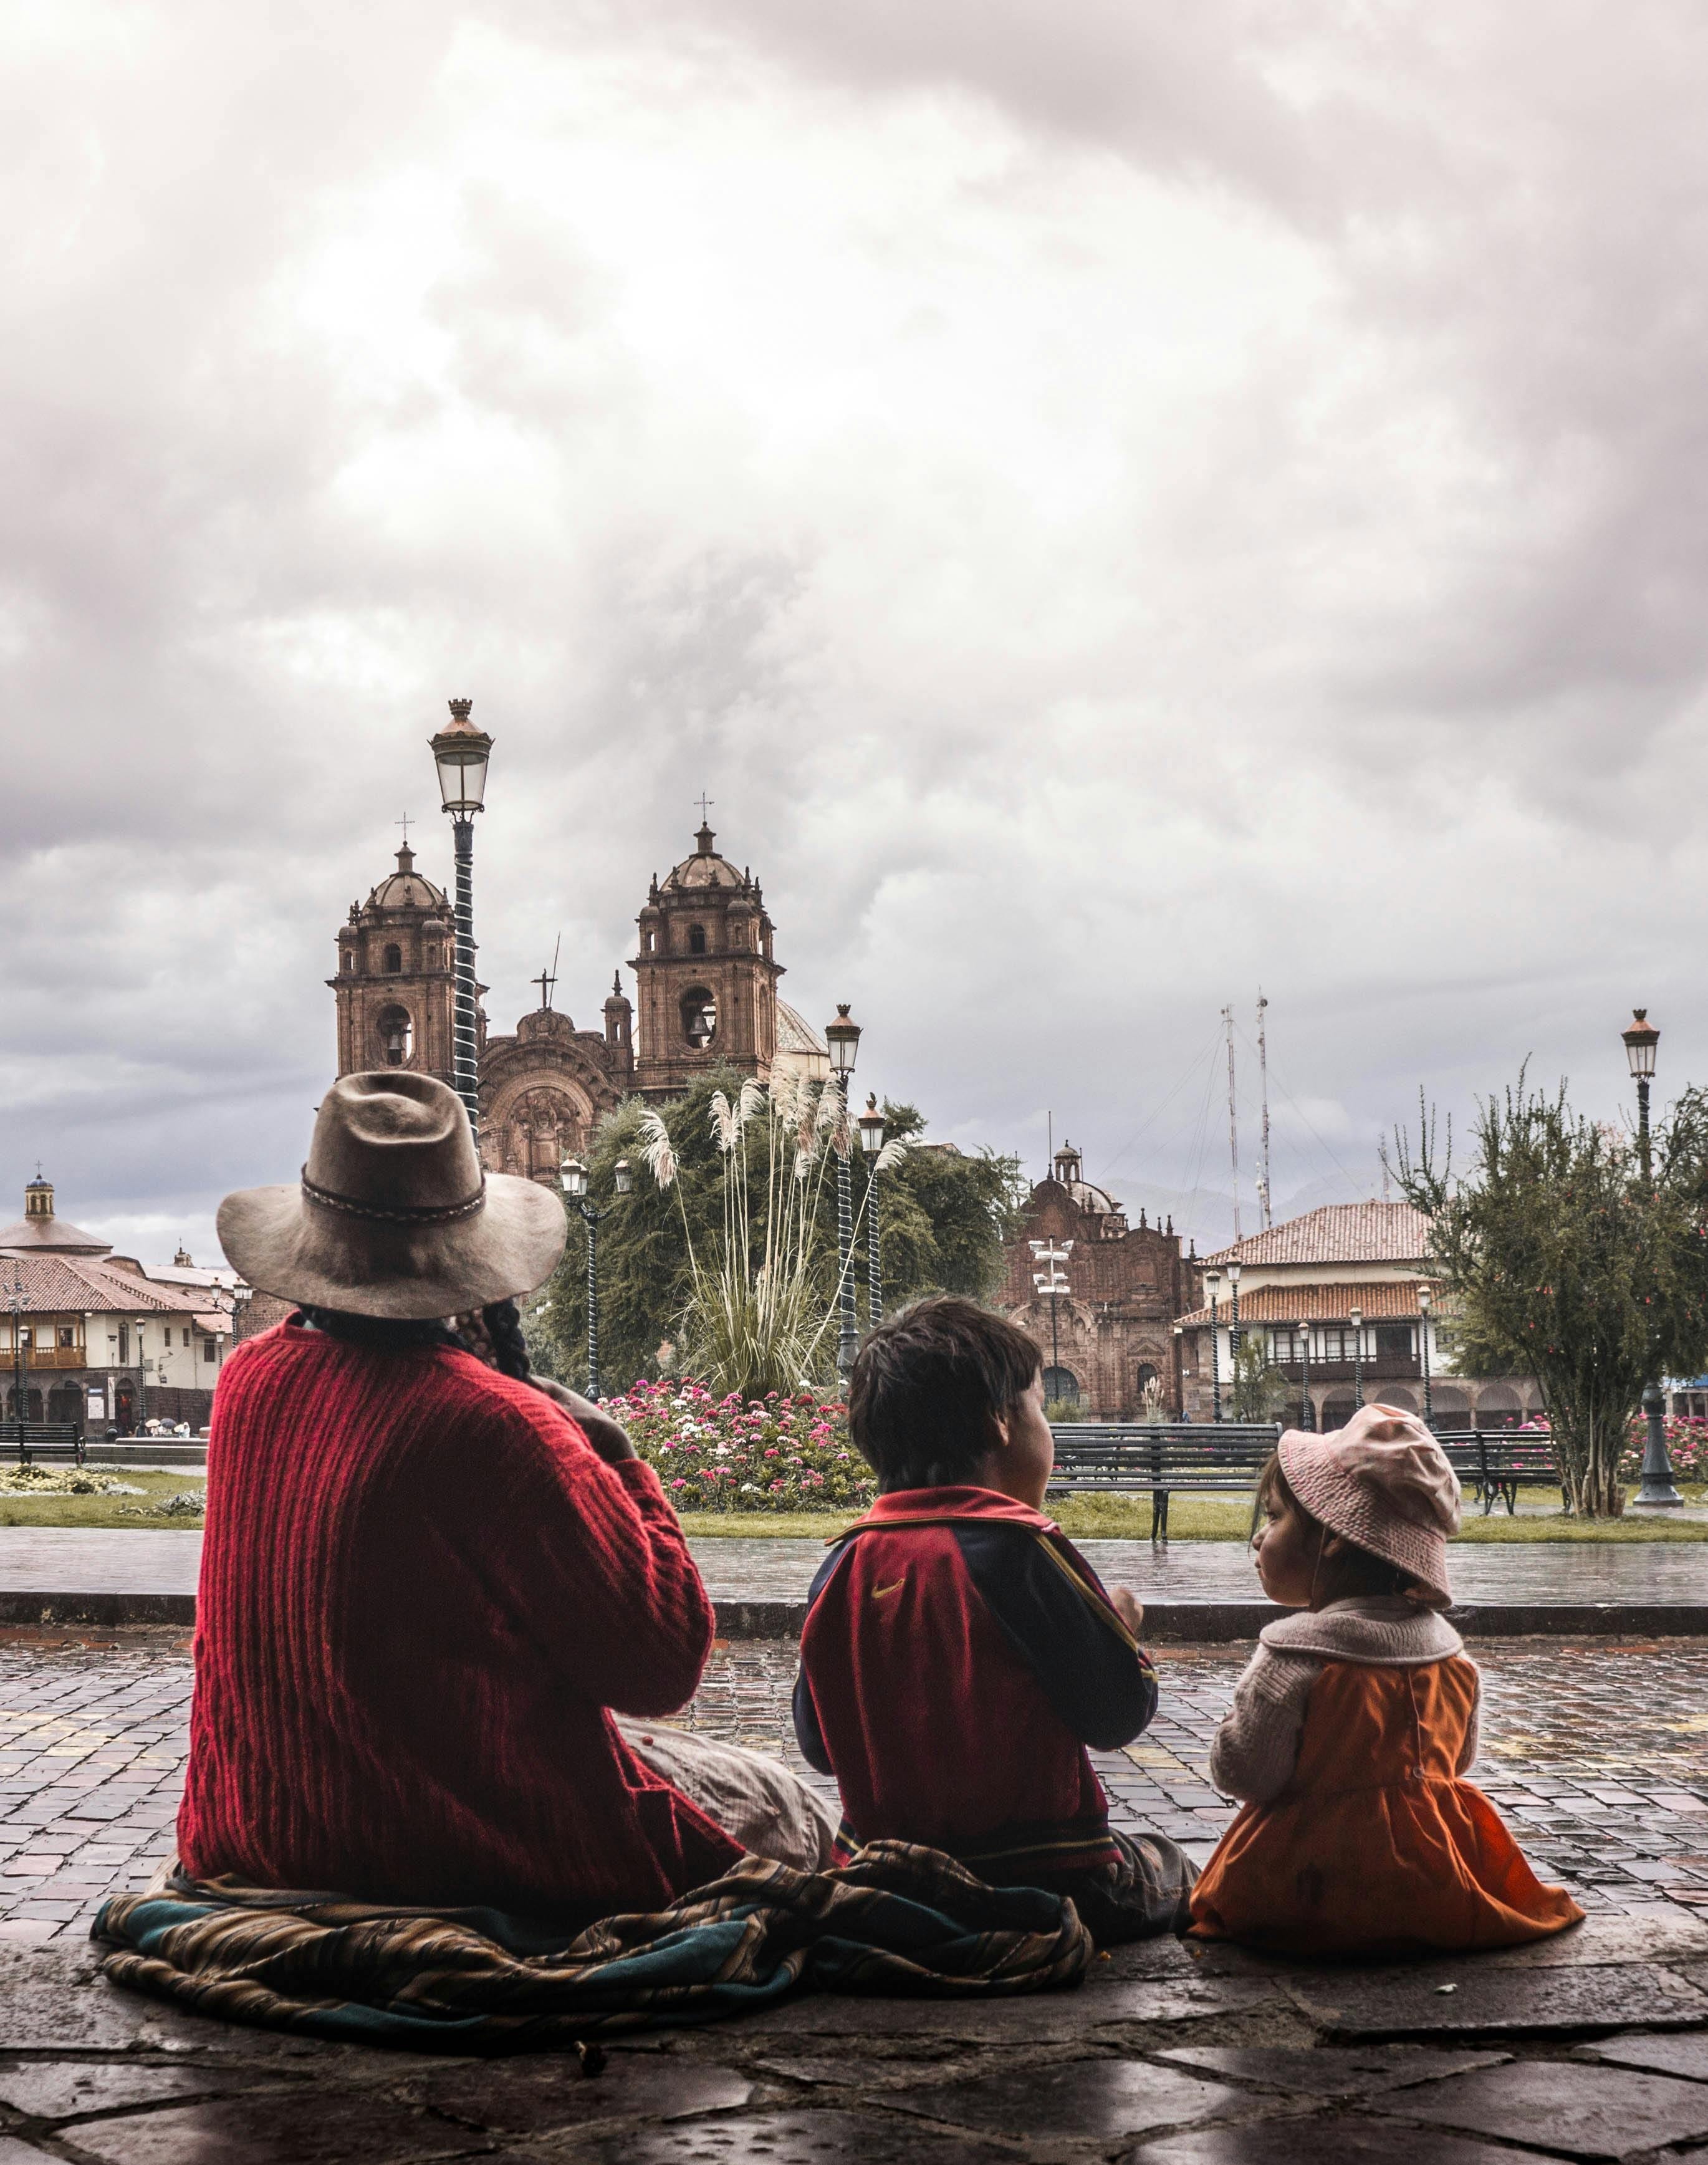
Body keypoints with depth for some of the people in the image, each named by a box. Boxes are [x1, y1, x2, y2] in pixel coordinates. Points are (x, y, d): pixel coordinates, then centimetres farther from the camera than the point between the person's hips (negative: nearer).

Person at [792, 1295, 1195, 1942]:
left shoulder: (845, 1565, 0)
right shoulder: (1018, 1547, -16)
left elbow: (818, 1747, 7)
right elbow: (1117, 1715, -12)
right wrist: (1123, 1628, 8)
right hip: (1042, 1881, -5)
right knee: (1167, 1869, 23)